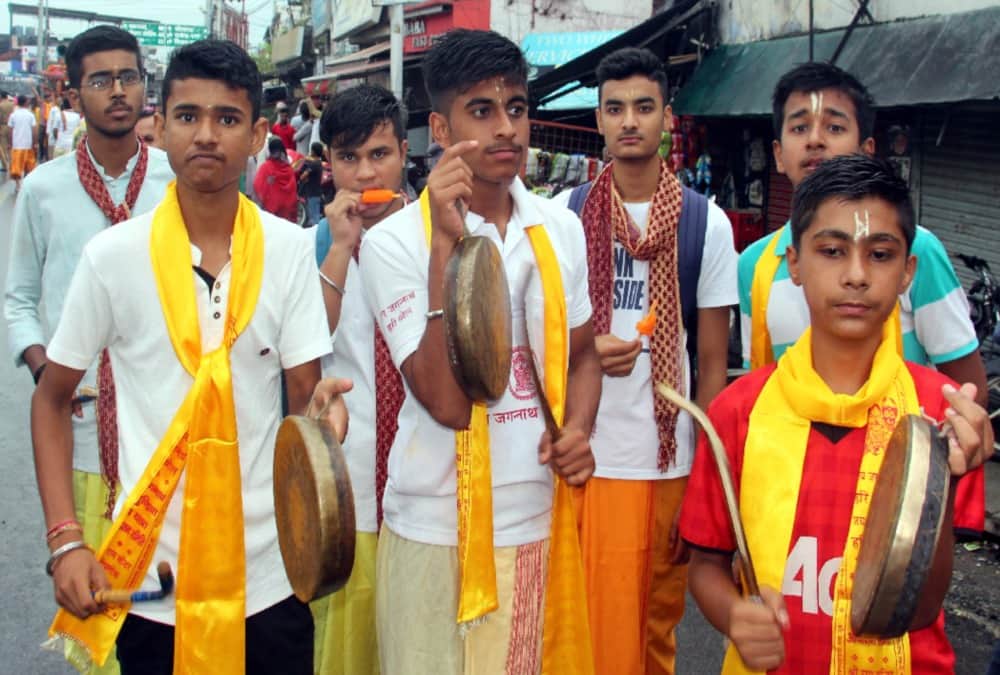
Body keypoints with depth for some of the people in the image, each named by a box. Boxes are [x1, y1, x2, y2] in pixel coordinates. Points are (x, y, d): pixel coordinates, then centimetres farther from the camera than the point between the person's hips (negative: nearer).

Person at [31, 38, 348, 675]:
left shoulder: (291, 250, -4)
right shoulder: (113, 255, -5)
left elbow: (304, 396, -2)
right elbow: (52, 400, 4)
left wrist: (324, 407, -26)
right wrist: (65, 542, -5)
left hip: (269, 573, 1)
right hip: (148, 576, 0)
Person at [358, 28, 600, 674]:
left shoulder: (561, 228, 3)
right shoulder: (393, 241, -11)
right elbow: (446, 402, -20)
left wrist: (578, 431, -5)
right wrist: (447, 241, -25)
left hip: (541, 520, 4)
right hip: (437, 530, -4)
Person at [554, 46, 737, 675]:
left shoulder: (706, 222, 2)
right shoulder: (565, 214, 2)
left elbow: (713, 361, 3)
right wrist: (587, 352, -12)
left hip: (673, 462, 1)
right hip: (588, 458, 0)